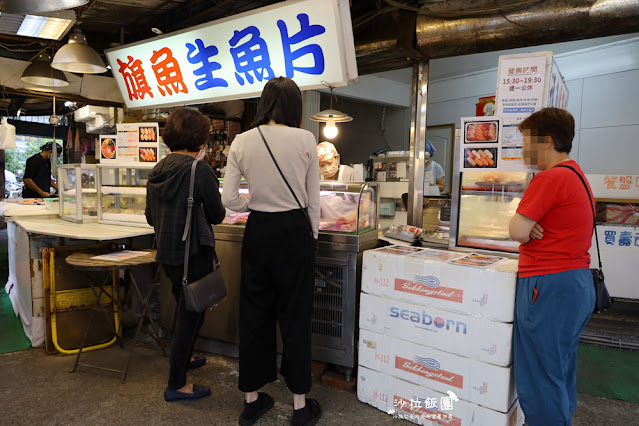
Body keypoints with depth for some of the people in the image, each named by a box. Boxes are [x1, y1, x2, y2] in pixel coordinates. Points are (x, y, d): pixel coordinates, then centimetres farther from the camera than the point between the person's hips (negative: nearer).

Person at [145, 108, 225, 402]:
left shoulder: (157, 170, 5)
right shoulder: (200, 169, -17)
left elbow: (150, 217, 11)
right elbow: (217, 215, -9)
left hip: (166, 252, 8)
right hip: (193, 253, -8)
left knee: (184, 307, 26)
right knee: (191, 313, 4)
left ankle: (183, 358, 45)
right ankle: (176, 384, 14)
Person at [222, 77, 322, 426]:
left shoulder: (242, 141, 0)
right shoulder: (305, 140, -7)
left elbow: (229, 199, -2)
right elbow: (313, 199, -2)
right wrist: (312, 234, 12)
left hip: (258, 231, 3)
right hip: (294, 230, -2)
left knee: (254, 313, 14)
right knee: (295, 317, 9)